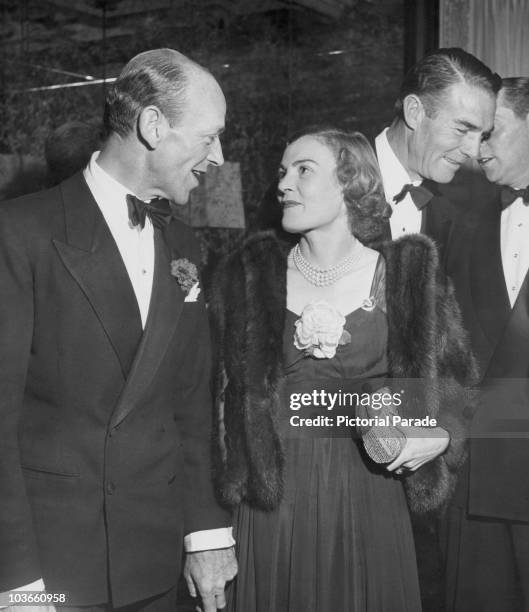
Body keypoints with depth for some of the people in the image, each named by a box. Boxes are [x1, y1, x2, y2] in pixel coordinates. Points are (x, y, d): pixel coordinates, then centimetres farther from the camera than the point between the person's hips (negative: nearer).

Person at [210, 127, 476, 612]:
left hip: (368, 495, -1)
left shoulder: (406, 276, -1)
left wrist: (439, 436, -11)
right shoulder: (250, 277, 2)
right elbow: (224, 385, 4)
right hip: (272, 499, 1)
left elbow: (453, 384, 5)